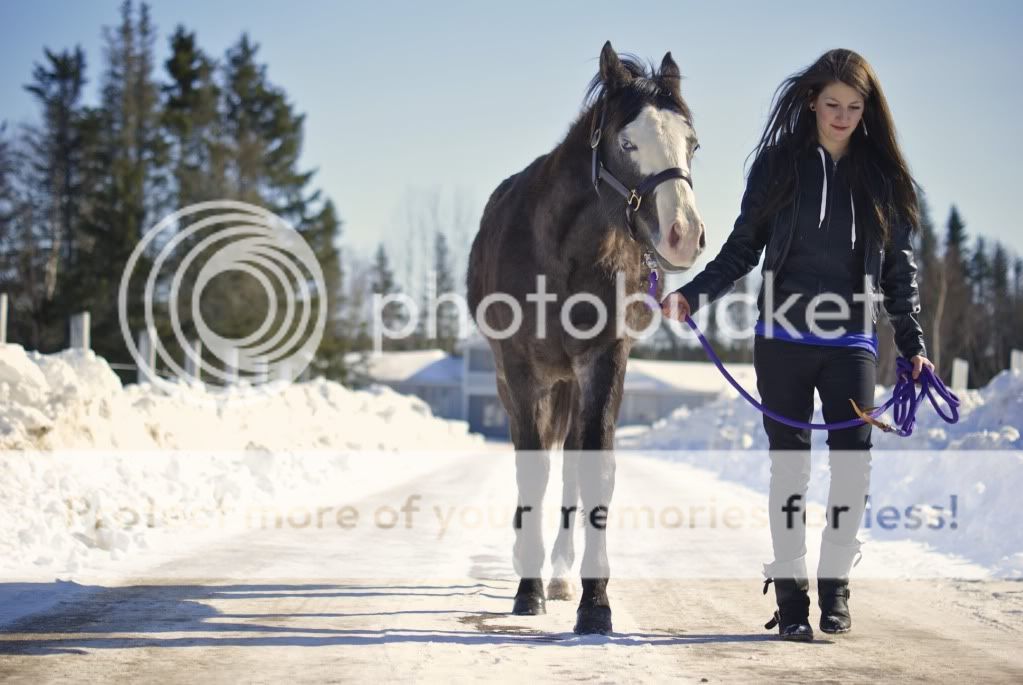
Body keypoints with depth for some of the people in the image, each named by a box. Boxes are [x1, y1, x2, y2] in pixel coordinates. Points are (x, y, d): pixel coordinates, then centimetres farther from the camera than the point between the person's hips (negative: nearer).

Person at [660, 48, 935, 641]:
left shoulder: (883, 175, 6)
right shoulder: (778, 164, 3)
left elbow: (900, 267, 9)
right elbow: (743, 248, 5)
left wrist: (913, 345, 4)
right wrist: (693, 294, -9)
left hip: (852, 345, 1)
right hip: (783, 341, -1)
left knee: (854, 463, -5)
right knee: (790, 464, 2)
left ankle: (836, 587, 11)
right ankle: (791, 597, 8)